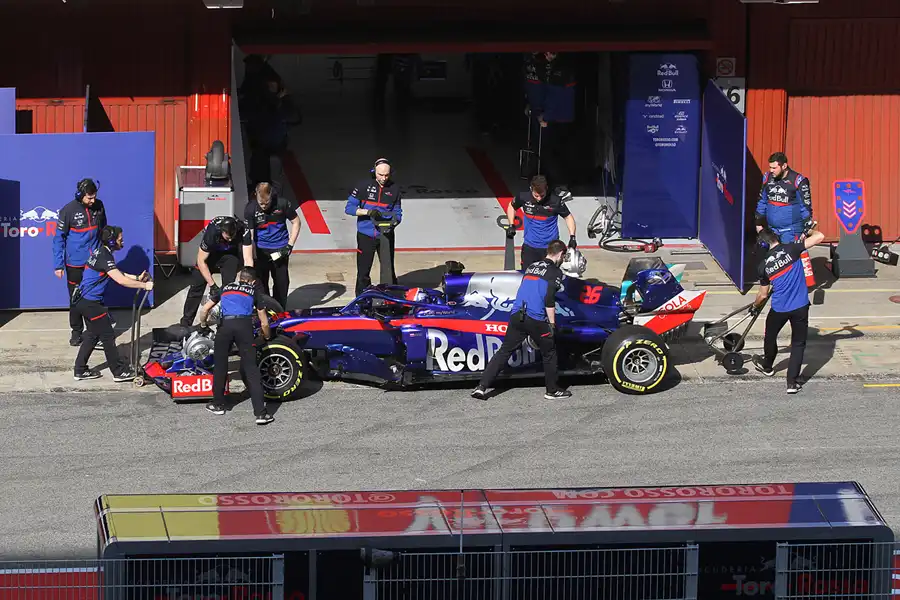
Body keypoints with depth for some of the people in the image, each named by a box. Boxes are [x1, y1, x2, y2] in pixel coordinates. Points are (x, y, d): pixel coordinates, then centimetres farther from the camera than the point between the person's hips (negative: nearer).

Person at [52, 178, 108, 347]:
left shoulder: (98, 206, -2)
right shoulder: (69, 210, -13)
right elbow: (59, 238, -8)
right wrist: (58, 265, -9)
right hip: (75, 263, -2)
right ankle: (76, 331, 22)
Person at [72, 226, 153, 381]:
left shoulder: (100, 252, 9)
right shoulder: (104, 257, -22)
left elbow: (117, 274, 20)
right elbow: (121, 280, -28)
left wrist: (137, 278, 10)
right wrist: (144, 285, -20)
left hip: (84, 301, 10)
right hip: (91, 303, -10)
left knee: (93, 334, 19)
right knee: (108, 336, -1)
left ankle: (81, 370, 24)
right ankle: (119, 371, 7)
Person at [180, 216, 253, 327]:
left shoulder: (243, 231, -35)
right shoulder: (211, 232, -38)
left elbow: (248, 259, -33)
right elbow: (201, 260, -27)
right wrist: (212, 285, -29)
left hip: (230, 253, 1)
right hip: (211, 252, -1)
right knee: (197, 284, -4)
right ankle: (186, 321, 5)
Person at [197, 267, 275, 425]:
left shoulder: (226, 288, 28)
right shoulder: (254, 290, 24)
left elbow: (204, 310, 27)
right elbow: (264, 323, 25)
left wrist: (203, 325, 46)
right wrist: (267, 337, 44)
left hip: (225, 324, 1)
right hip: (244, 325, -1)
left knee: (220, 365, 19)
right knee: (251, 368, -2)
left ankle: (218, 404, 30)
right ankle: (260, 412, -9)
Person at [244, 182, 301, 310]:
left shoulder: (282, 204, -16)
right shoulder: (250, 209, -17)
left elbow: (296, 222, 0)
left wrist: (290, 245, -7)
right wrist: (249, 263, -23)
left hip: (280, 249, 0)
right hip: (260, 250, 0)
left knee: (282, 281, 4)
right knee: (261, 282, -3)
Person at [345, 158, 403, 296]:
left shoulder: (394, 189, 3)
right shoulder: (363, 186, -6)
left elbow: (397, 212, 9)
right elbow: (349, 208, -8)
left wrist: (394, 221, -14)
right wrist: (368, 212, -23)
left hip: (386, 235, 2)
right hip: (366, 236, -2)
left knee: (389, 270, 6)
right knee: (363, 272, 3)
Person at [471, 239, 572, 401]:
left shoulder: (532, 266, 21)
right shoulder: (555, 272, 0)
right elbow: (549, 301, -10)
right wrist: (552, 324, -5)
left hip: (516, 316, 6)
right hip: (536, 319, -6)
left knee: (504, 351, 10)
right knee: (549, 353, 13)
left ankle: (481, 387, 2)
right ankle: (552, 390, 21)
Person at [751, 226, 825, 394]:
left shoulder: (764, 265, 0)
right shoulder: (790, 249, -9)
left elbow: (763, 294, 11)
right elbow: (820, 237, -12)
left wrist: (755, 307, 32)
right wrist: (809, 232, 11)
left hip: (779, 308, 2)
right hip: (800, 307, -2)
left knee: (770, 336, 29)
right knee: (798, 343, 10)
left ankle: (767, 366, 52)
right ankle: (792, 382, 4)